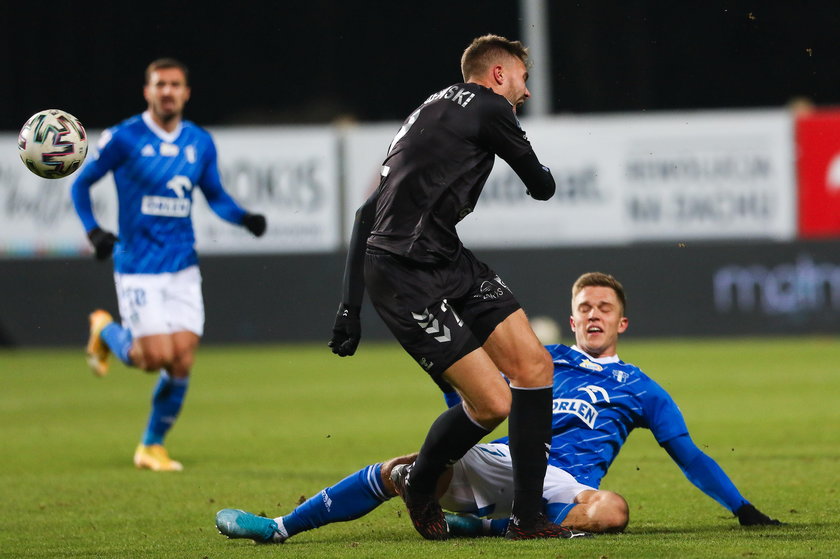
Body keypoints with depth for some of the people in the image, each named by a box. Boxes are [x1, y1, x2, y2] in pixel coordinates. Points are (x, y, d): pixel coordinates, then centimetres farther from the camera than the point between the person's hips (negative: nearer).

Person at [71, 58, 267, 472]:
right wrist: (93, 231, -12)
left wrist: (245, 219, -3)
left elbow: (216, 196, 16)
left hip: (182, 267, 4)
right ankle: (106, 331, 20)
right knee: (156, 357, -13)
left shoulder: (200, 143, 6)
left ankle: (153, 446, 15)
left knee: (181, 362, -4)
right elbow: (81, 184, 2)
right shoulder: (124, 138, -7)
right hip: (138, 268, -4)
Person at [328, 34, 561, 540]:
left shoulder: (429, 114, 25)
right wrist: (541, 171, 31)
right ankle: (418, 487, 16)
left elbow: (368, 213, 25)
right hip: (406, 277, -10)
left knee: (534, 366, -1)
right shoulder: (488, 107, -3)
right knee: (492, 403, -13)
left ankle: (528, 518, 3)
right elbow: (543, 188, 4)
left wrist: (351, 305, 24)